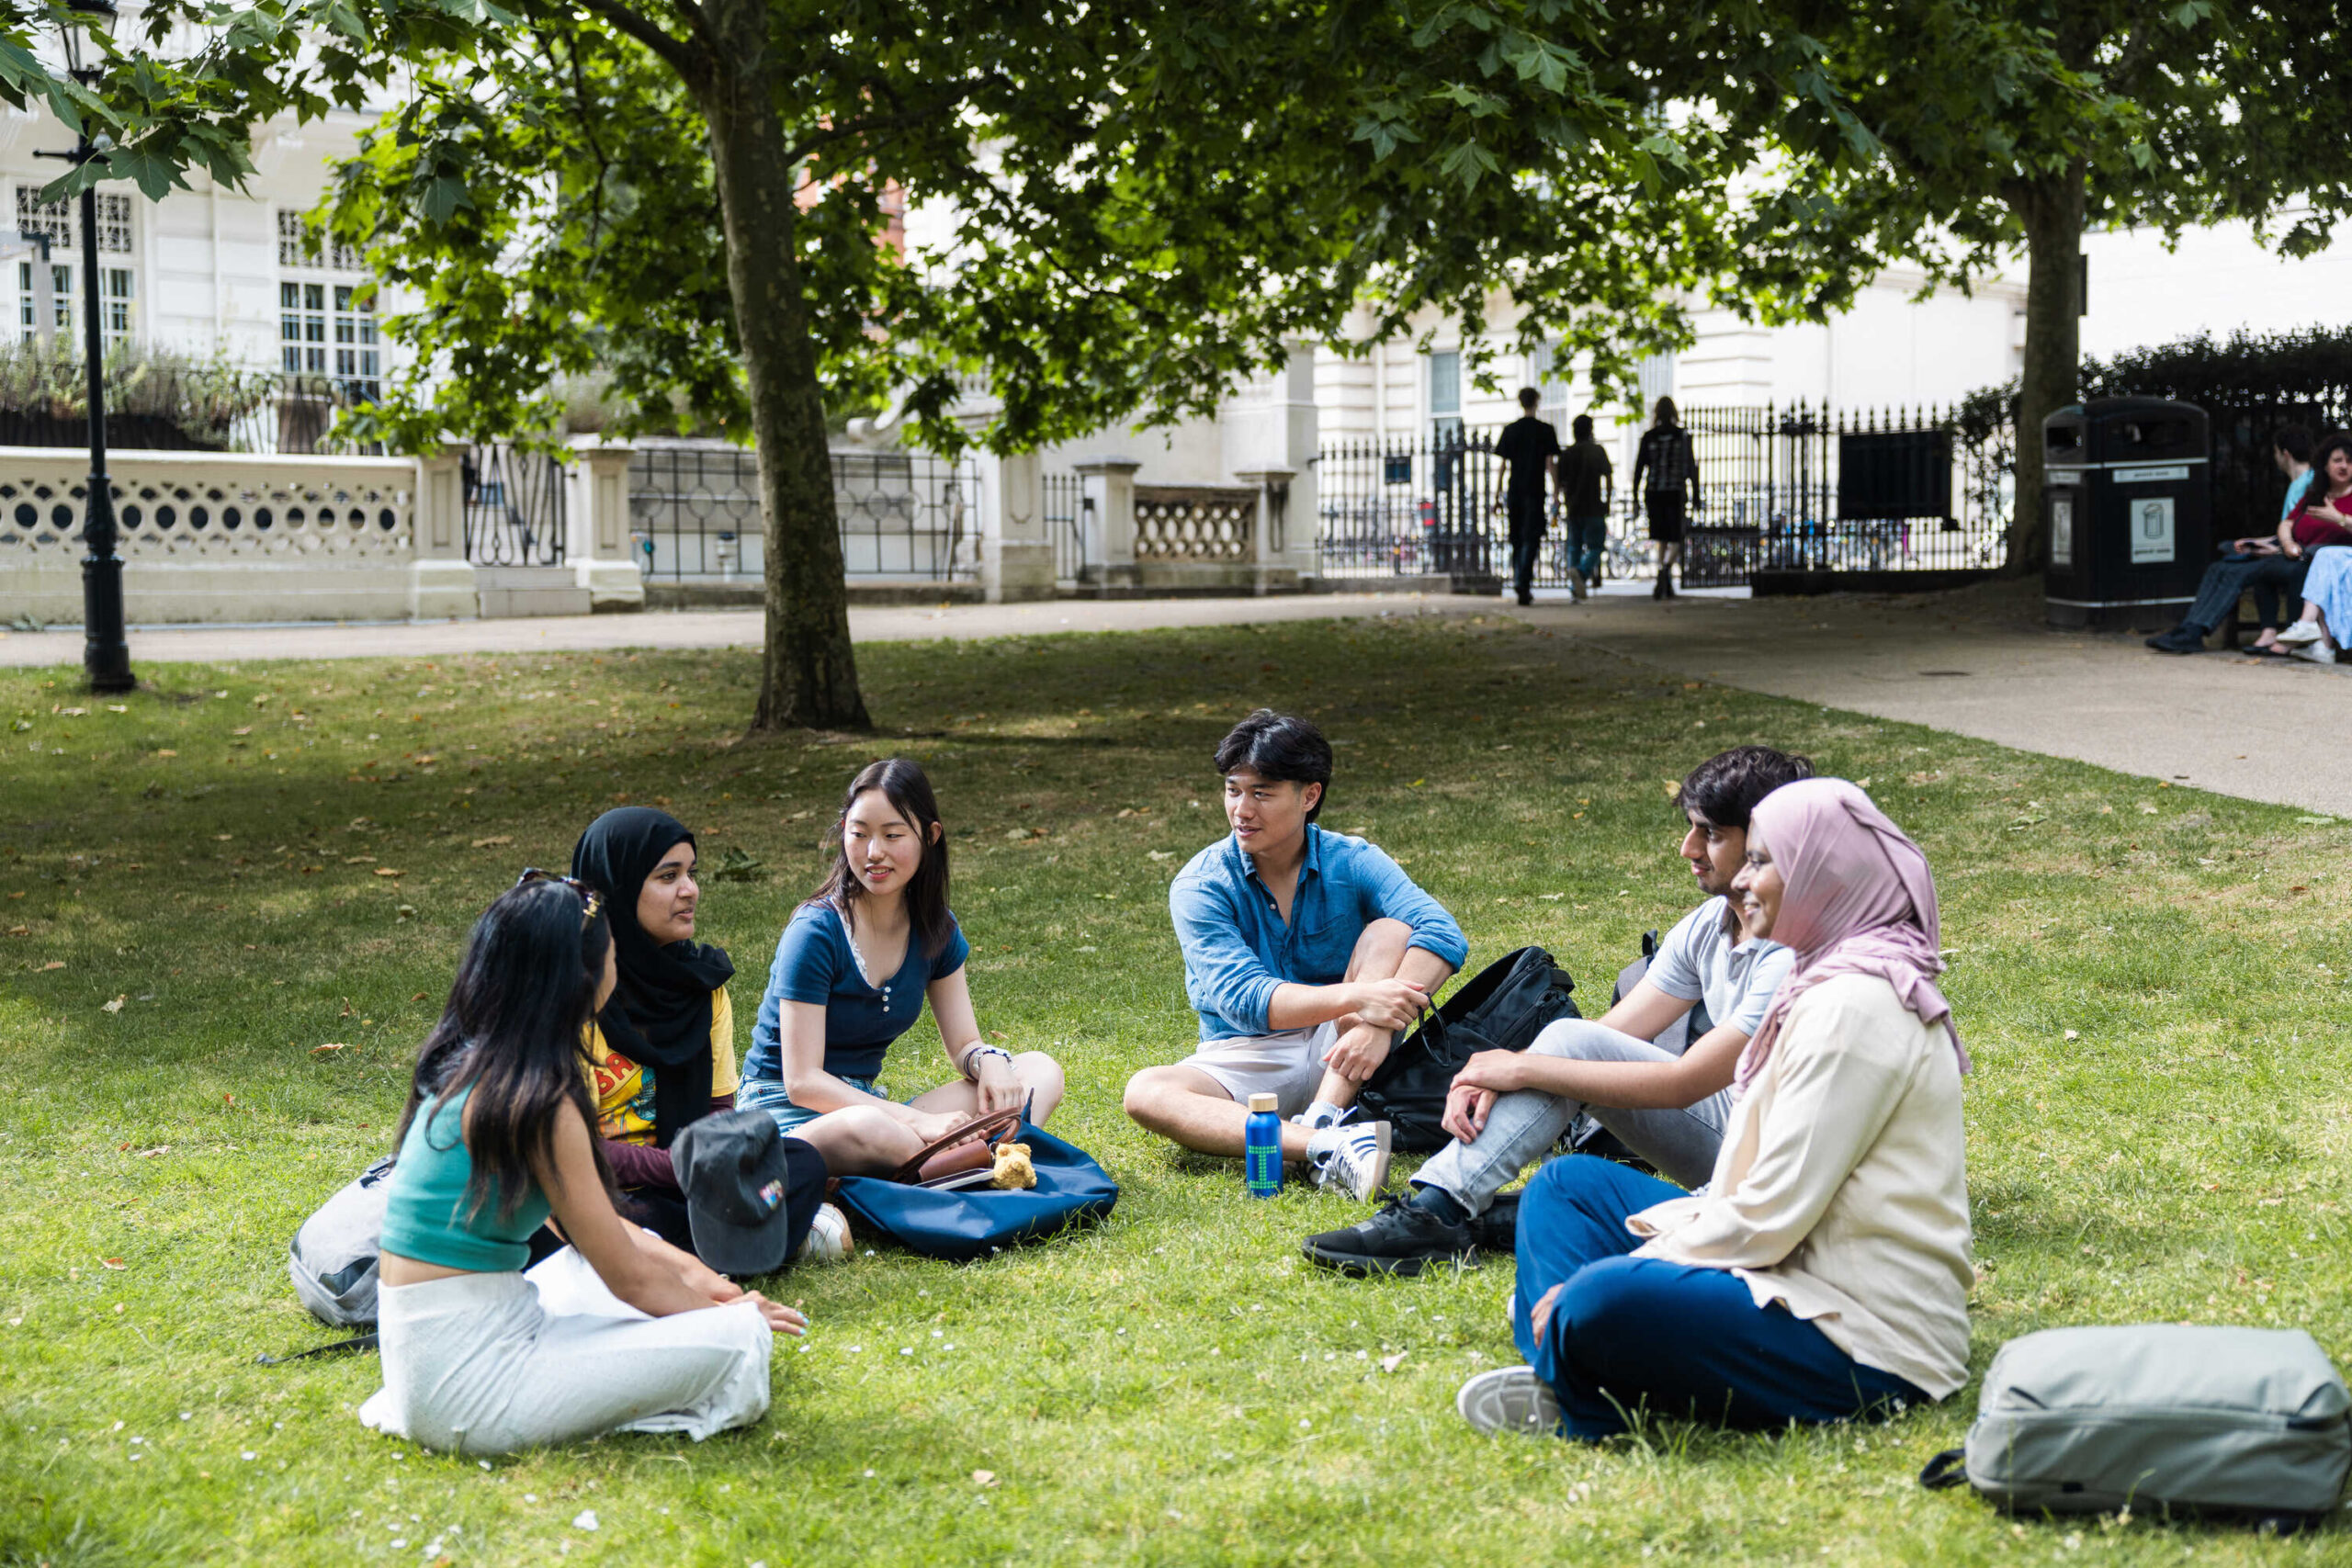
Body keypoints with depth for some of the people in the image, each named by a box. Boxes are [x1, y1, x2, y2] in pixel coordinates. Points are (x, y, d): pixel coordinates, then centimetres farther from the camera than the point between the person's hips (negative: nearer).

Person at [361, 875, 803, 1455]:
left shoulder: (462, 1064, 9)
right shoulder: (537, 1102, -19)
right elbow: (629, 1277, -11)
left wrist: (685, 1271, 18)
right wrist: (725, 1313, 6)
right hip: (466, 1382, -10)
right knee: (734, 1341, -13)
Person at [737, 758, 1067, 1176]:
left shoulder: (935, 929, 3)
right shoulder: (815, 933, -17)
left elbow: (963, 1044, 8)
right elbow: (802, 1082, -21)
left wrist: (989, 1060, -18)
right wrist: (918, 1121, -30)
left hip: (869, 1103, 7)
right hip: (786, 1112, -7)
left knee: (1041, 1072, -6)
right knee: (866, 1128, -43)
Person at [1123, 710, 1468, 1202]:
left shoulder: (1351, 862, -5)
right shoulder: (1200, 885, -9)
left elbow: (1444, 934, -20)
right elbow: (1242, 999, -22)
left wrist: (1379, 1024, -37)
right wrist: (1356, 997, -37)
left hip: (1339, 1052, 1)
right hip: (1246, 1059, -1)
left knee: (1391, 931, -19)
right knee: (1146, 1092, -30)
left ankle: (1323, 1119, -32)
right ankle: (1327, 1147, -50)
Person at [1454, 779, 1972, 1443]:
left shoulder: (1855, 1006, -18)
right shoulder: (1830, 983, 15)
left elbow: (1773, 1214, -21)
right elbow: (1770, 1187, 15)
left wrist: (1627, 1272, -15)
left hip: (1867, 1349, -11)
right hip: (1809, 1277, 11)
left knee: (1602, 1302, -35)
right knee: (1568, 1182, 15)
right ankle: (1563, 1381, -8)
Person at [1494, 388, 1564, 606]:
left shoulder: (1510, 430, 6)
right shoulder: (1545, 430, -1)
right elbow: (1551, 463, -5)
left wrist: (1499, 494, 10)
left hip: (1514, 491, 3)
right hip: (1534, 491, -3)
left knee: (1516, 539, 14)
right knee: (1530, 539, -6)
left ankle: (1518, 581, 17)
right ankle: (1524, 583, -21)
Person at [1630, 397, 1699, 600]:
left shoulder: (1648, 437, 0)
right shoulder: (1683, 435, -2)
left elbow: (1639, 467, -1)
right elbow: (1691, 467, -2)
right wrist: (1696, 496, 3)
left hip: (1653, 492, 2)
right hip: (1676, 492, -2)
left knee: (1662, 540, 12)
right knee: (1676, 540, 5)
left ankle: (1667, 586, 10)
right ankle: (1666, 569, -25)